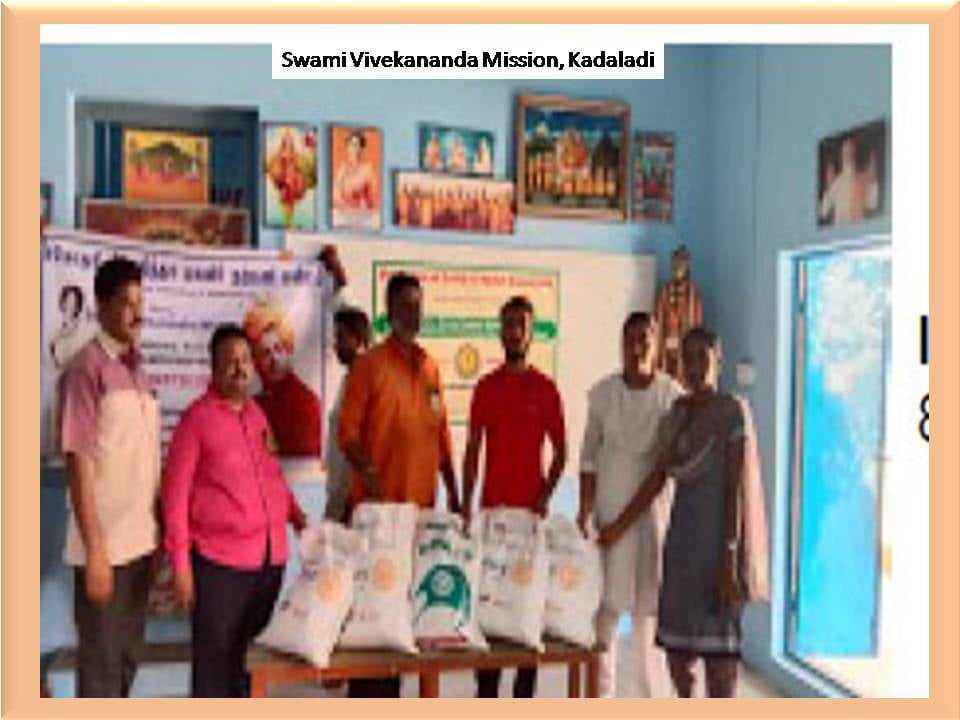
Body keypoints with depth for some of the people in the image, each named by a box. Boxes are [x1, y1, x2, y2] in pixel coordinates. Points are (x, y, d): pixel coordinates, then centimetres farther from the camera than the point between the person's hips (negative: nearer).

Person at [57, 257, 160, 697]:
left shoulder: (136, 369, 11)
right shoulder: (86, 368, -12)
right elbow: (78, 463, -15)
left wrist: (158, 532, 13)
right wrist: (95, 550, -17)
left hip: (140, 541, 7)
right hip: (105, 545, -7)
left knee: (127, 655, 17)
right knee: (101, 661, 3)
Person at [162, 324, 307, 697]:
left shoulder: (257, 414, 11)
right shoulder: (197, 418, -6)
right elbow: (176, 494, -8)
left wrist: (297, 516, 8)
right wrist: (181, 564, -11)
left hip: (271, 557, 6)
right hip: (219, 562, -6)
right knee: (216, 659, 1)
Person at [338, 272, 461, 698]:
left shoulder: (431, 367, 13)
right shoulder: (369, 364, -4)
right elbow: (348, 432, -8)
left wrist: (453, 493, 13)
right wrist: (367, 472, -24)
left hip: (421, 502, 5)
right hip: (378, 503, -5)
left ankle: (391, 692, 22)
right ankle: (365, 701, 10)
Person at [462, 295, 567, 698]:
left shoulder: (546, 388, 2)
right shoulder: (486, 387, 7)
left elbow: (560, 450, 5)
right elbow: (472, 450, 6)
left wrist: (546, 495, -8)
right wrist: (466, 504, -2)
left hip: (531, 507, -1)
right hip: (491, 507, 1)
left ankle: (525, 694, 12)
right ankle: (486, 692, 14)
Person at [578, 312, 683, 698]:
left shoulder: (672, 394, -4)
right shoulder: (602, 392, 0)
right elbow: (589, 455, 4)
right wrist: (584, 508, -1)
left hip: (655, 506, -1)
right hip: (610, 507, 1)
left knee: (651, 602, 6)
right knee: (605, 601, 4)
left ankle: (652, 696, 19)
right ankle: (601, 691, 17)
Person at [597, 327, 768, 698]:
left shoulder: (733, 411, -8)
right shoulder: (677, 413, 10)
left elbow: (736, 486, -13)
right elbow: (656, 478, 11)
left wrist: (730, 557, -17)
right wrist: (618, 527, 10)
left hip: (717, 531, -6)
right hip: (681, 531, 6)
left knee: (718, 643, -3)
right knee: (675, 642, 10)